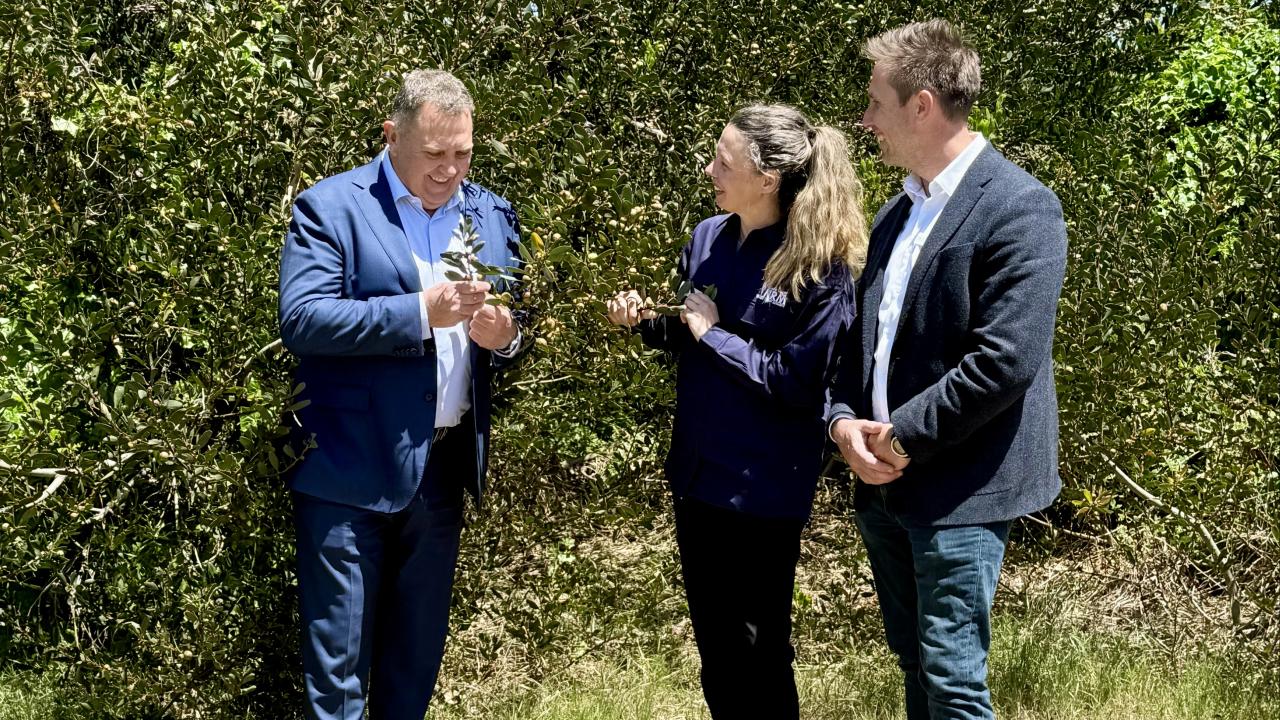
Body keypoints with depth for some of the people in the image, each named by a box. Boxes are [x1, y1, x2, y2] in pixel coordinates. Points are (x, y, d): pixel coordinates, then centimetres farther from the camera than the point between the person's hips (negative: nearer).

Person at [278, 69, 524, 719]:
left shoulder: (492, 215, 10)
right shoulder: (330, 206, -7)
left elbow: (514, 329, 16)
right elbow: (301, 320, -19)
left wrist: (504, 336, -8)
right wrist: (419, 312, -25)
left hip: (445, 468, 5)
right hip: (352, 470, -5)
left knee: (417, 655, 16)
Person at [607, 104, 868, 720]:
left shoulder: (821, 268, -17)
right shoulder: (707, 238, 2)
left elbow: (798, 382, -21)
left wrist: (713, 333, -17)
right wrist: (646, 320, -4)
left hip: (763, 489, -6)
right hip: (697, 471, 7)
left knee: (755, 652, 8)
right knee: (712, 640, 18)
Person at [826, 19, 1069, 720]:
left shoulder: (1018, 207, -13)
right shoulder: (895, 215, 14)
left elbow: (1005, 361, -21)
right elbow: (860, 336, 16)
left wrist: (904, 437, -15)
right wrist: (844, 421, -3)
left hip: (959, 490, -8)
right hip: (885, 482, 8)